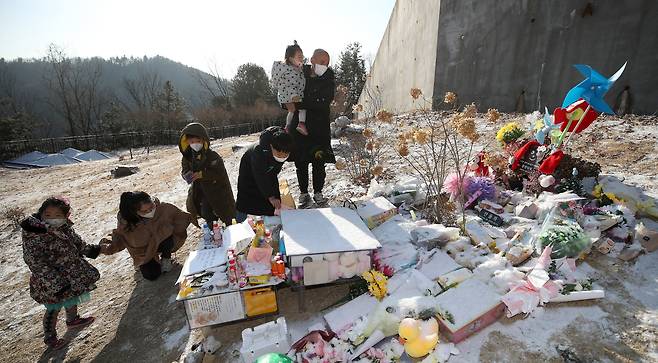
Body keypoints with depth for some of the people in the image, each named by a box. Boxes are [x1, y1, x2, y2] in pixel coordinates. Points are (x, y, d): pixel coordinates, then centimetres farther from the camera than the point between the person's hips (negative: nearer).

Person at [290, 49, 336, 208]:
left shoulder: (329, 77, -2)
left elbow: (324, 102, -16)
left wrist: (300, 103, -19)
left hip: (320, 125, -1)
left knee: (319, 160, 2)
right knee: (301, 161, 5)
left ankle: (318, 192, 17)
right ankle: (304, 193, 18)